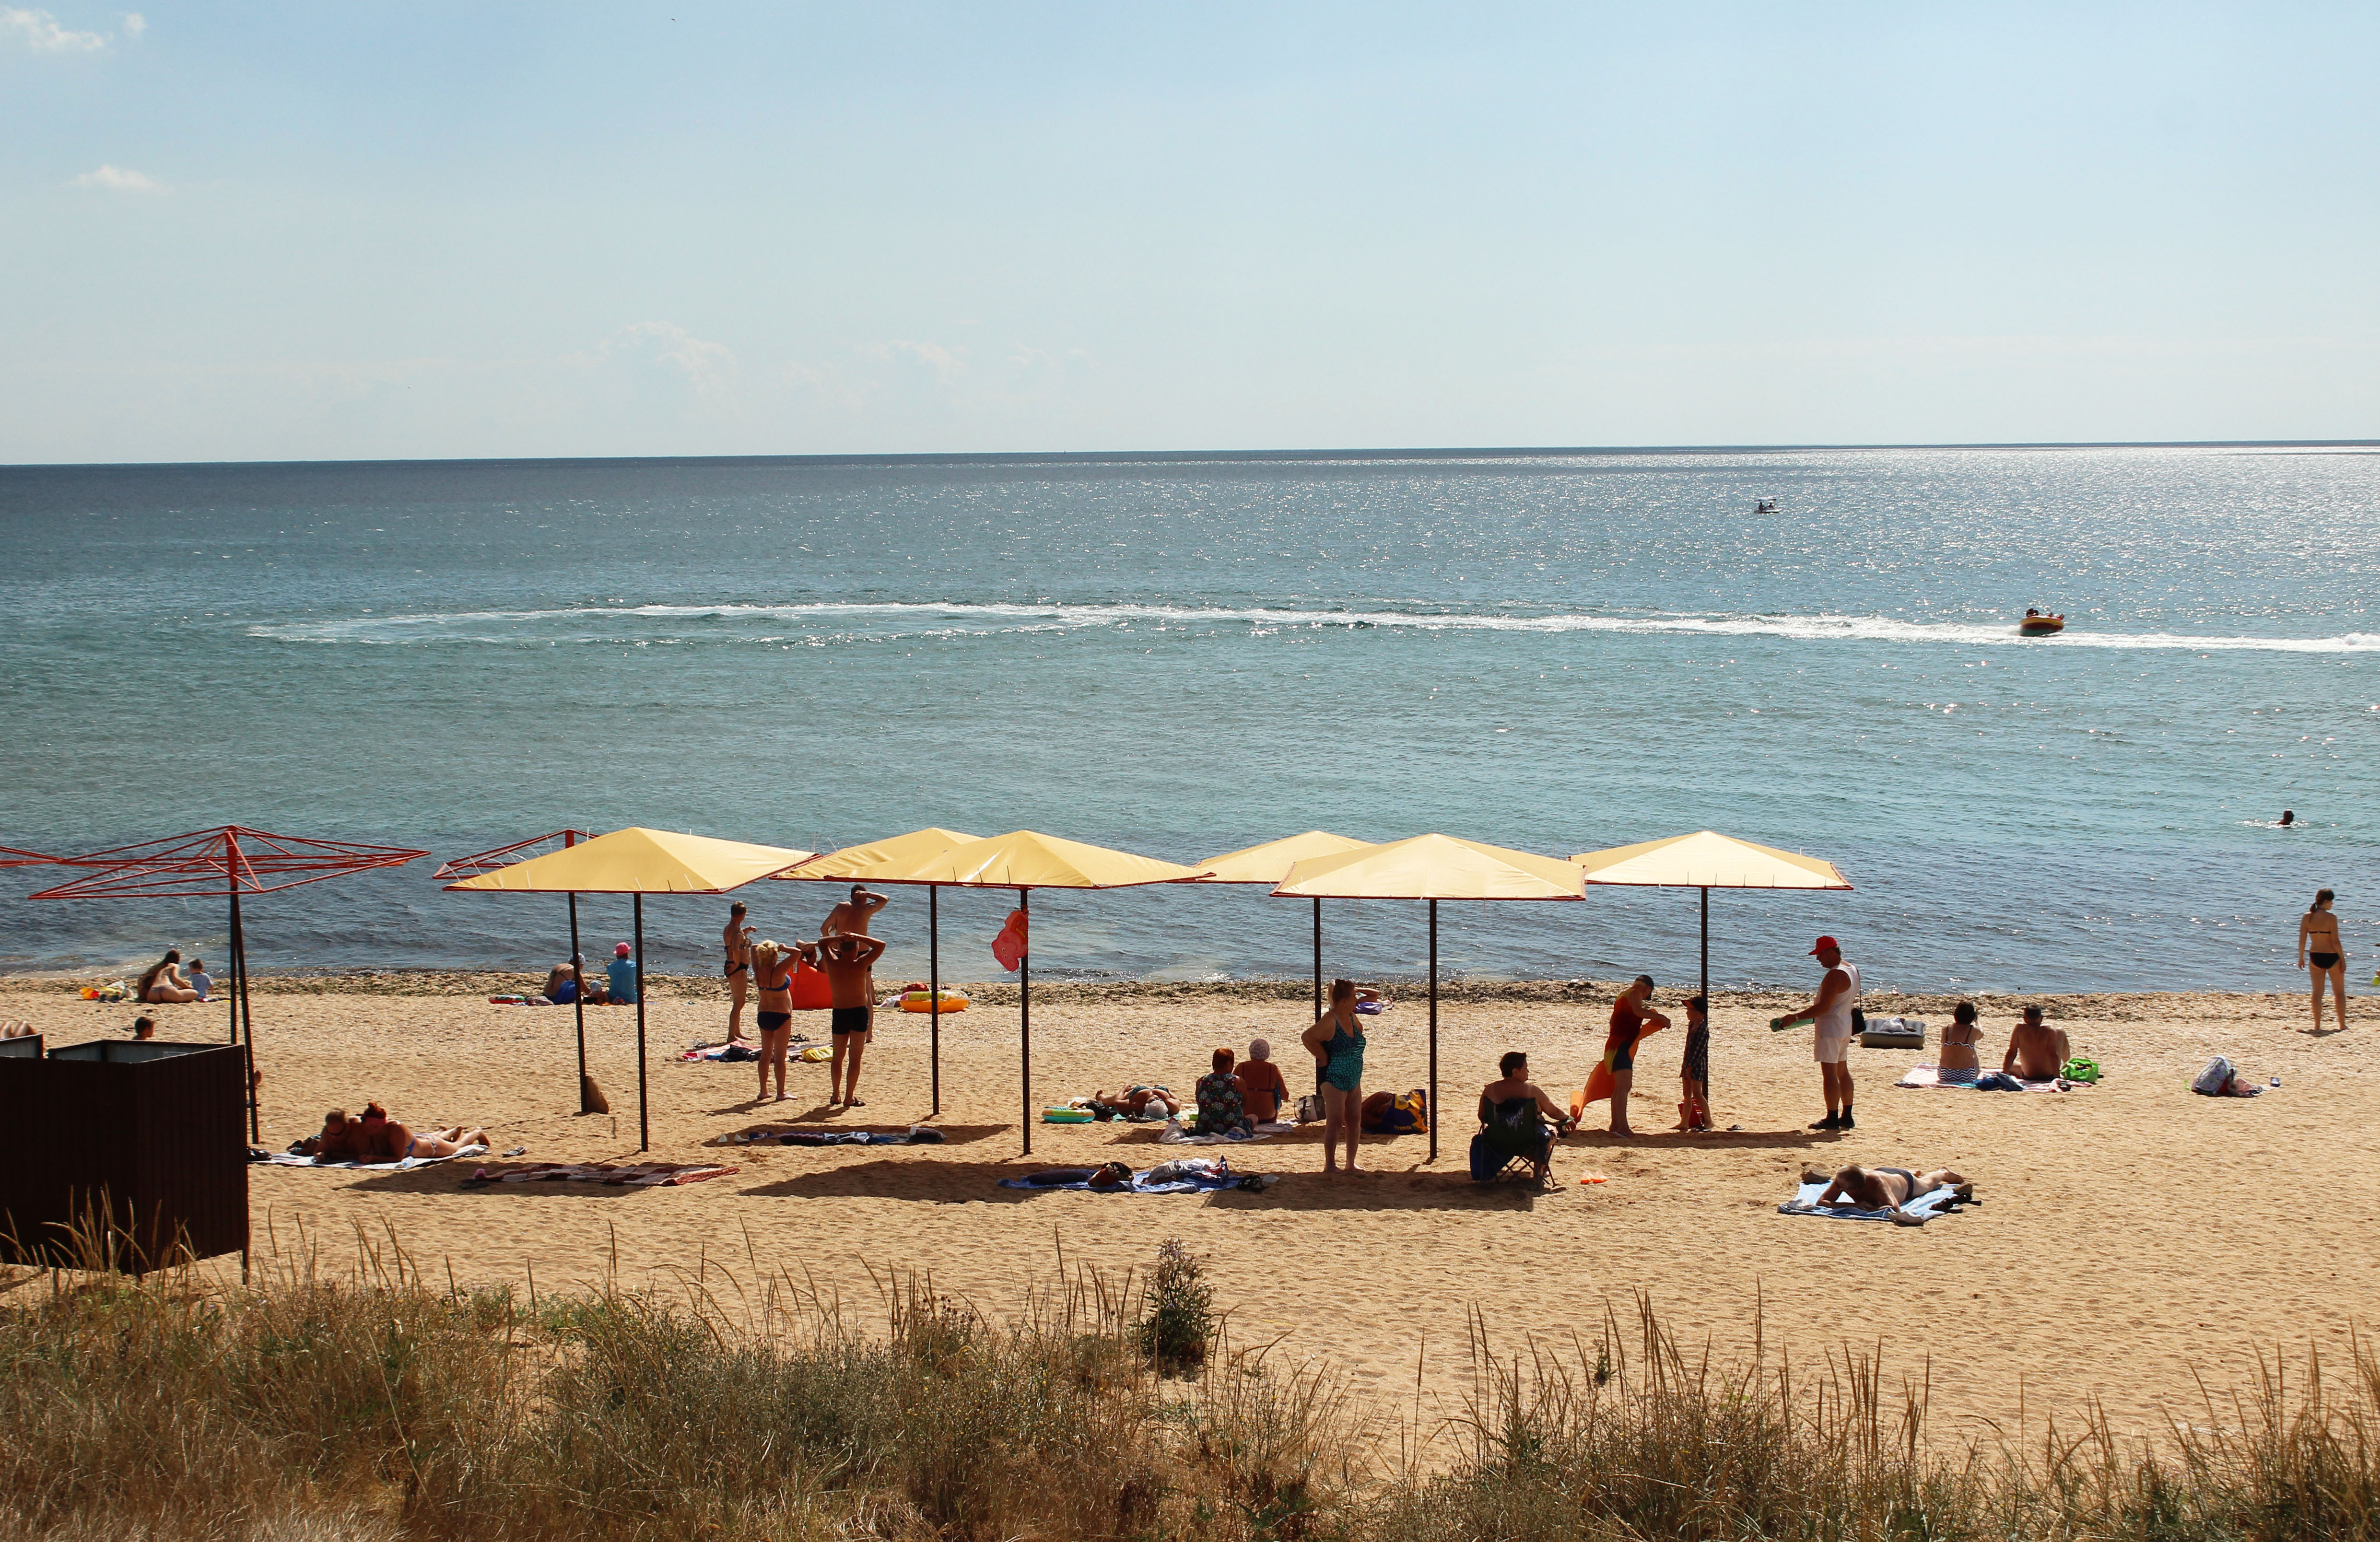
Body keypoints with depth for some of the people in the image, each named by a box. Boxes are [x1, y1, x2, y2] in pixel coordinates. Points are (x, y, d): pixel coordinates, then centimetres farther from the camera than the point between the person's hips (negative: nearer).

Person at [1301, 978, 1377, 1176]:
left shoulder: (1352, 1017, 8)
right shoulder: (1330, 1020, -17)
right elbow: (1307, 1037, -27)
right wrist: (1324, 1057, -16)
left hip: (1353, 1079, 8)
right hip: (1334, 1078, -8)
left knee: (1355, 1120, 9)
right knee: (1335, 1122, -8)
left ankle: (1351, 1163, 18)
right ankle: (1330, 1165, -1)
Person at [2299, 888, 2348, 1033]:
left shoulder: (2307, 917, -1)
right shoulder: (2331, 918, -14)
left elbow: (2302, 940, 1)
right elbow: (2335, 941, -15)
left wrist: (2301, 957, 12)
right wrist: (2343, 959, -7)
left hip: (2315, 956, 4)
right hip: (2332, 956, -4)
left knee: (2317, 992, 9)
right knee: (2339, 992, 11)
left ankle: (2317, 1025, 6)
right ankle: (2342, 1025, 14)